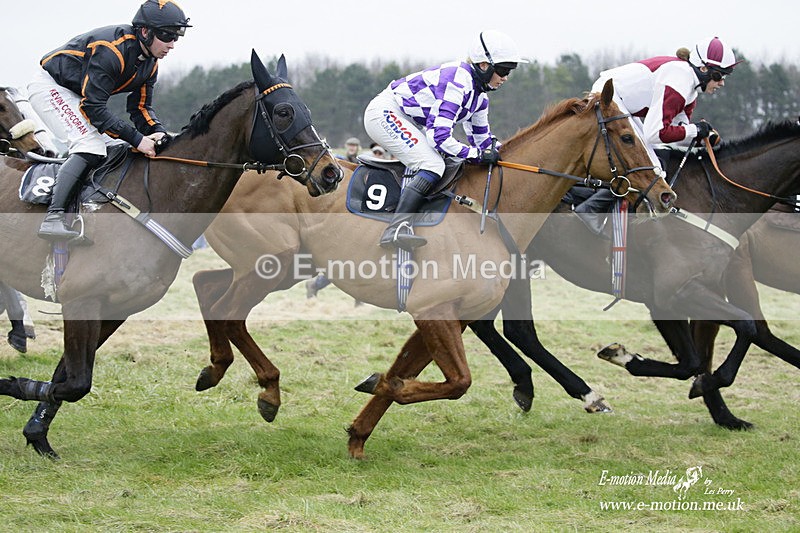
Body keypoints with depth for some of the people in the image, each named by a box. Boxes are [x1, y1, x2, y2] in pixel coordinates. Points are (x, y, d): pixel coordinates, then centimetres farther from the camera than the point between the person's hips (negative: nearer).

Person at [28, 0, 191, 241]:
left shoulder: (150, 64, -2)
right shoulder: (111, 50, -31)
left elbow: (140, 107, 4)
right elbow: (93, 107, -32)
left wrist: (158, 132, -18)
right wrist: (137, 139, -33)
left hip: (77, 95, 10)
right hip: (50, 87, -10)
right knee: (91, 147, -25)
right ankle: (53, 218, -34)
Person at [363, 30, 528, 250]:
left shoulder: (479, 94, 6)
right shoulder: (457, 82, -26)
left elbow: (482, 139, 18)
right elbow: (439, 136, -31)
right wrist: (478, 155, -25)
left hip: (407, 121, 11)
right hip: (385, 113, -11)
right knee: (433, 165, -25)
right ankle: (396, 228, -37)